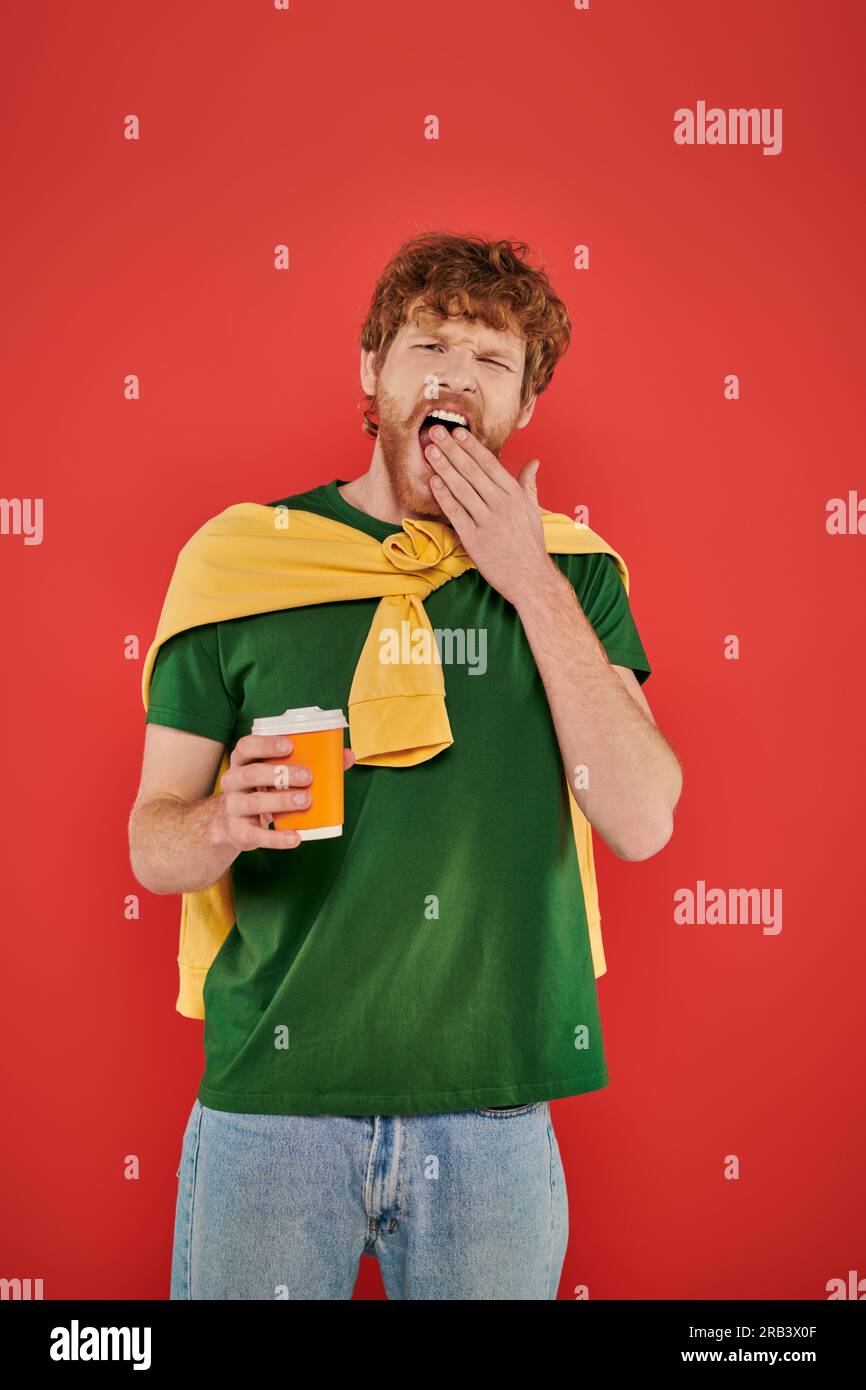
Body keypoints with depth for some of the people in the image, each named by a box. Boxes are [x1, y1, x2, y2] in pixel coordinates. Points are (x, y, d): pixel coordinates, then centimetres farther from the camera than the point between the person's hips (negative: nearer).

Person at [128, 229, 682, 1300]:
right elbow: (152, 842, 1)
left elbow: (640, 823, -9)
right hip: (272, 1099, -1)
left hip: (494, 1109, 1)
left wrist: (534, 585, -12)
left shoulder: (570, 572, 3)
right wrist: (223, 824, -21)